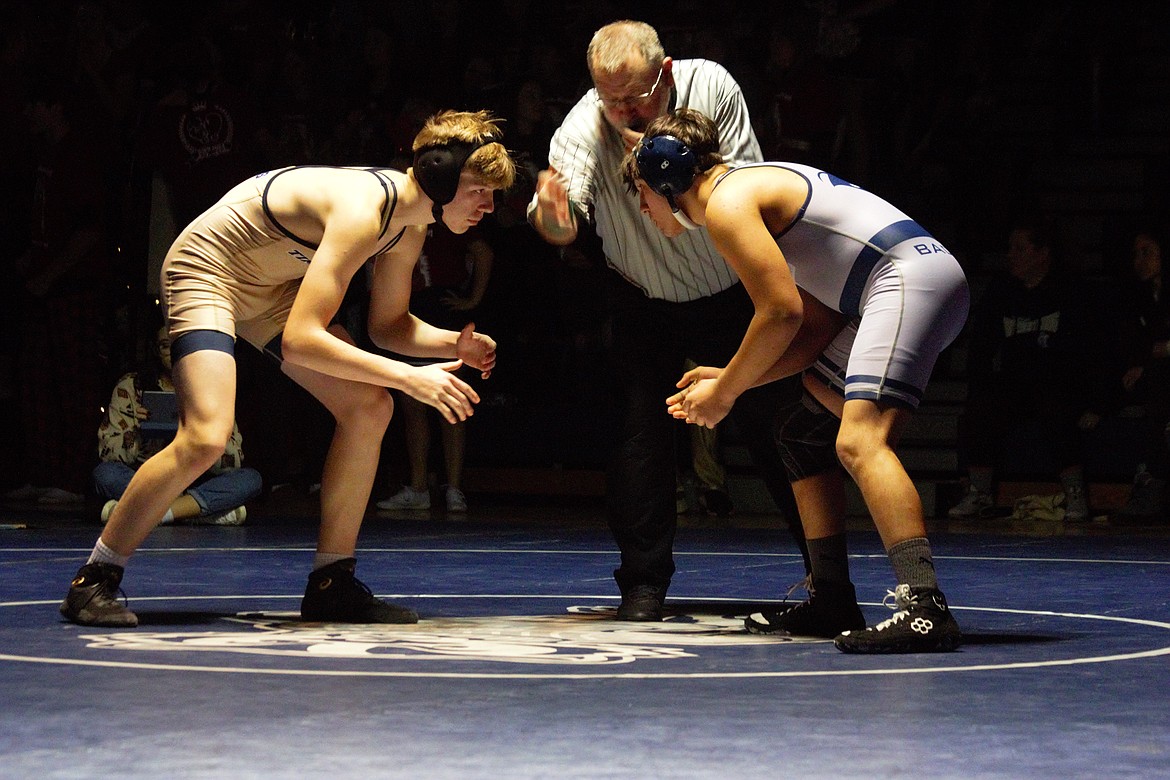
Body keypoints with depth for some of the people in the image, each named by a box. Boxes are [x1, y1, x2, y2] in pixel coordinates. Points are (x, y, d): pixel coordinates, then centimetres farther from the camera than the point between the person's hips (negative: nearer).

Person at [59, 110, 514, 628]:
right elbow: (299, 340, -39)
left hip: (273, 287, 10)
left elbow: (388, 326, 10)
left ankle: (331, 584, 9)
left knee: (368, 407, -1)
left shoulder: (410, 224, -4)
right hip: (207, 270, -10)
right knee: (206, 437, -27)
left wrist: (454, 344, -10)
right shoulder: (363, 210, -33)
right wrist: (408, 378, -38)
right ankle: (94, 580, -11)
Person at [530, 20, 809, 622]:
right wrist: (551, 212, -59)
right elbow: (560, 229, -36)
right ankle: (643, 581, -3)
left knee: (773, 425, 4)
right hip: (644, 300, 0)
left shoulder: (711, 87, -23)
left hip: (734, 293, 0)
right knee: (640, 430, -13)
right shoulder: (586, 124, -24)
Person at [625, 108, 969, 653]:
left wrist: (725, 391, 0)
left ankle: (924, 608, -38)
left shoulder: (727, 203, -5)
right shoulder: (755, 188, 26)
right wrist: (731, 380, 18)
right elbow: (815, 326, 22)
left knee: (860, 440, -24)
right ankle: (829, 602, 23)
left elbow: (782, 313, -12)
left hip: (909, 278, -11)